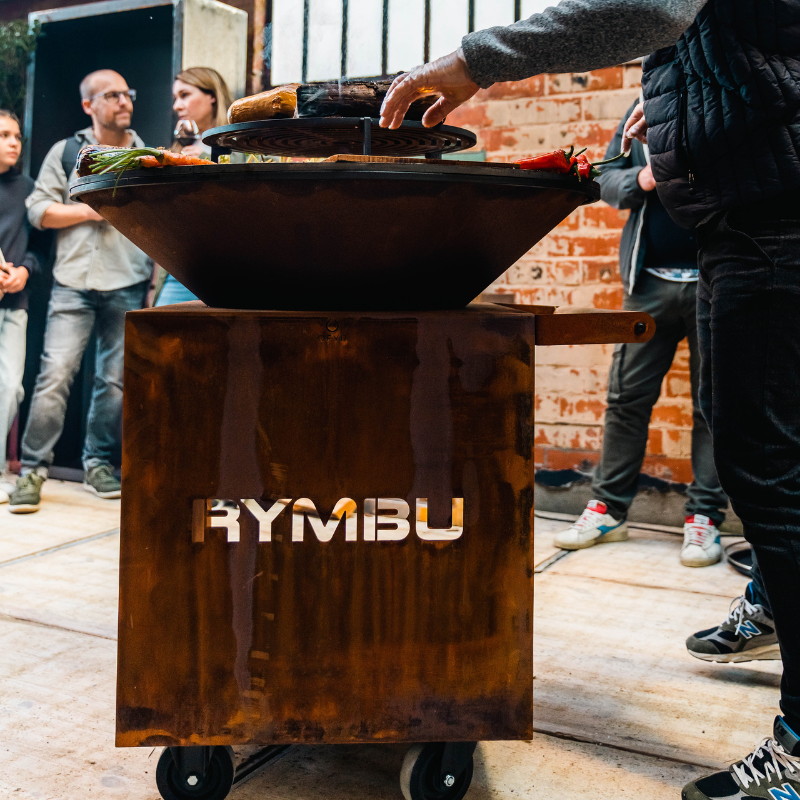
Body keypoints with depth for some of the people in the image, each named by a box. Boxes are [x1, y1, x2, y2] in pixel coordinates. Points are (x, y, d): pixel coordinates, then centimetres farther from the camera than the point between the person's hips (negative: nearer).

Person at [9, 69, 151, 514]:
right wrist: (90, 210, -6)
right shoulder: (66, 151, 11)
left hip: (129, 286, 2)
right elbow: (38, 210, 6)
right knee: (55, 373, -10)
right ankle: (32, 470, -3)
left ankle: (98, 464, 18)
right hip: (75, 282, -1)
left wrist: (156, 282, 0)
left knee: (116, 380, 4)